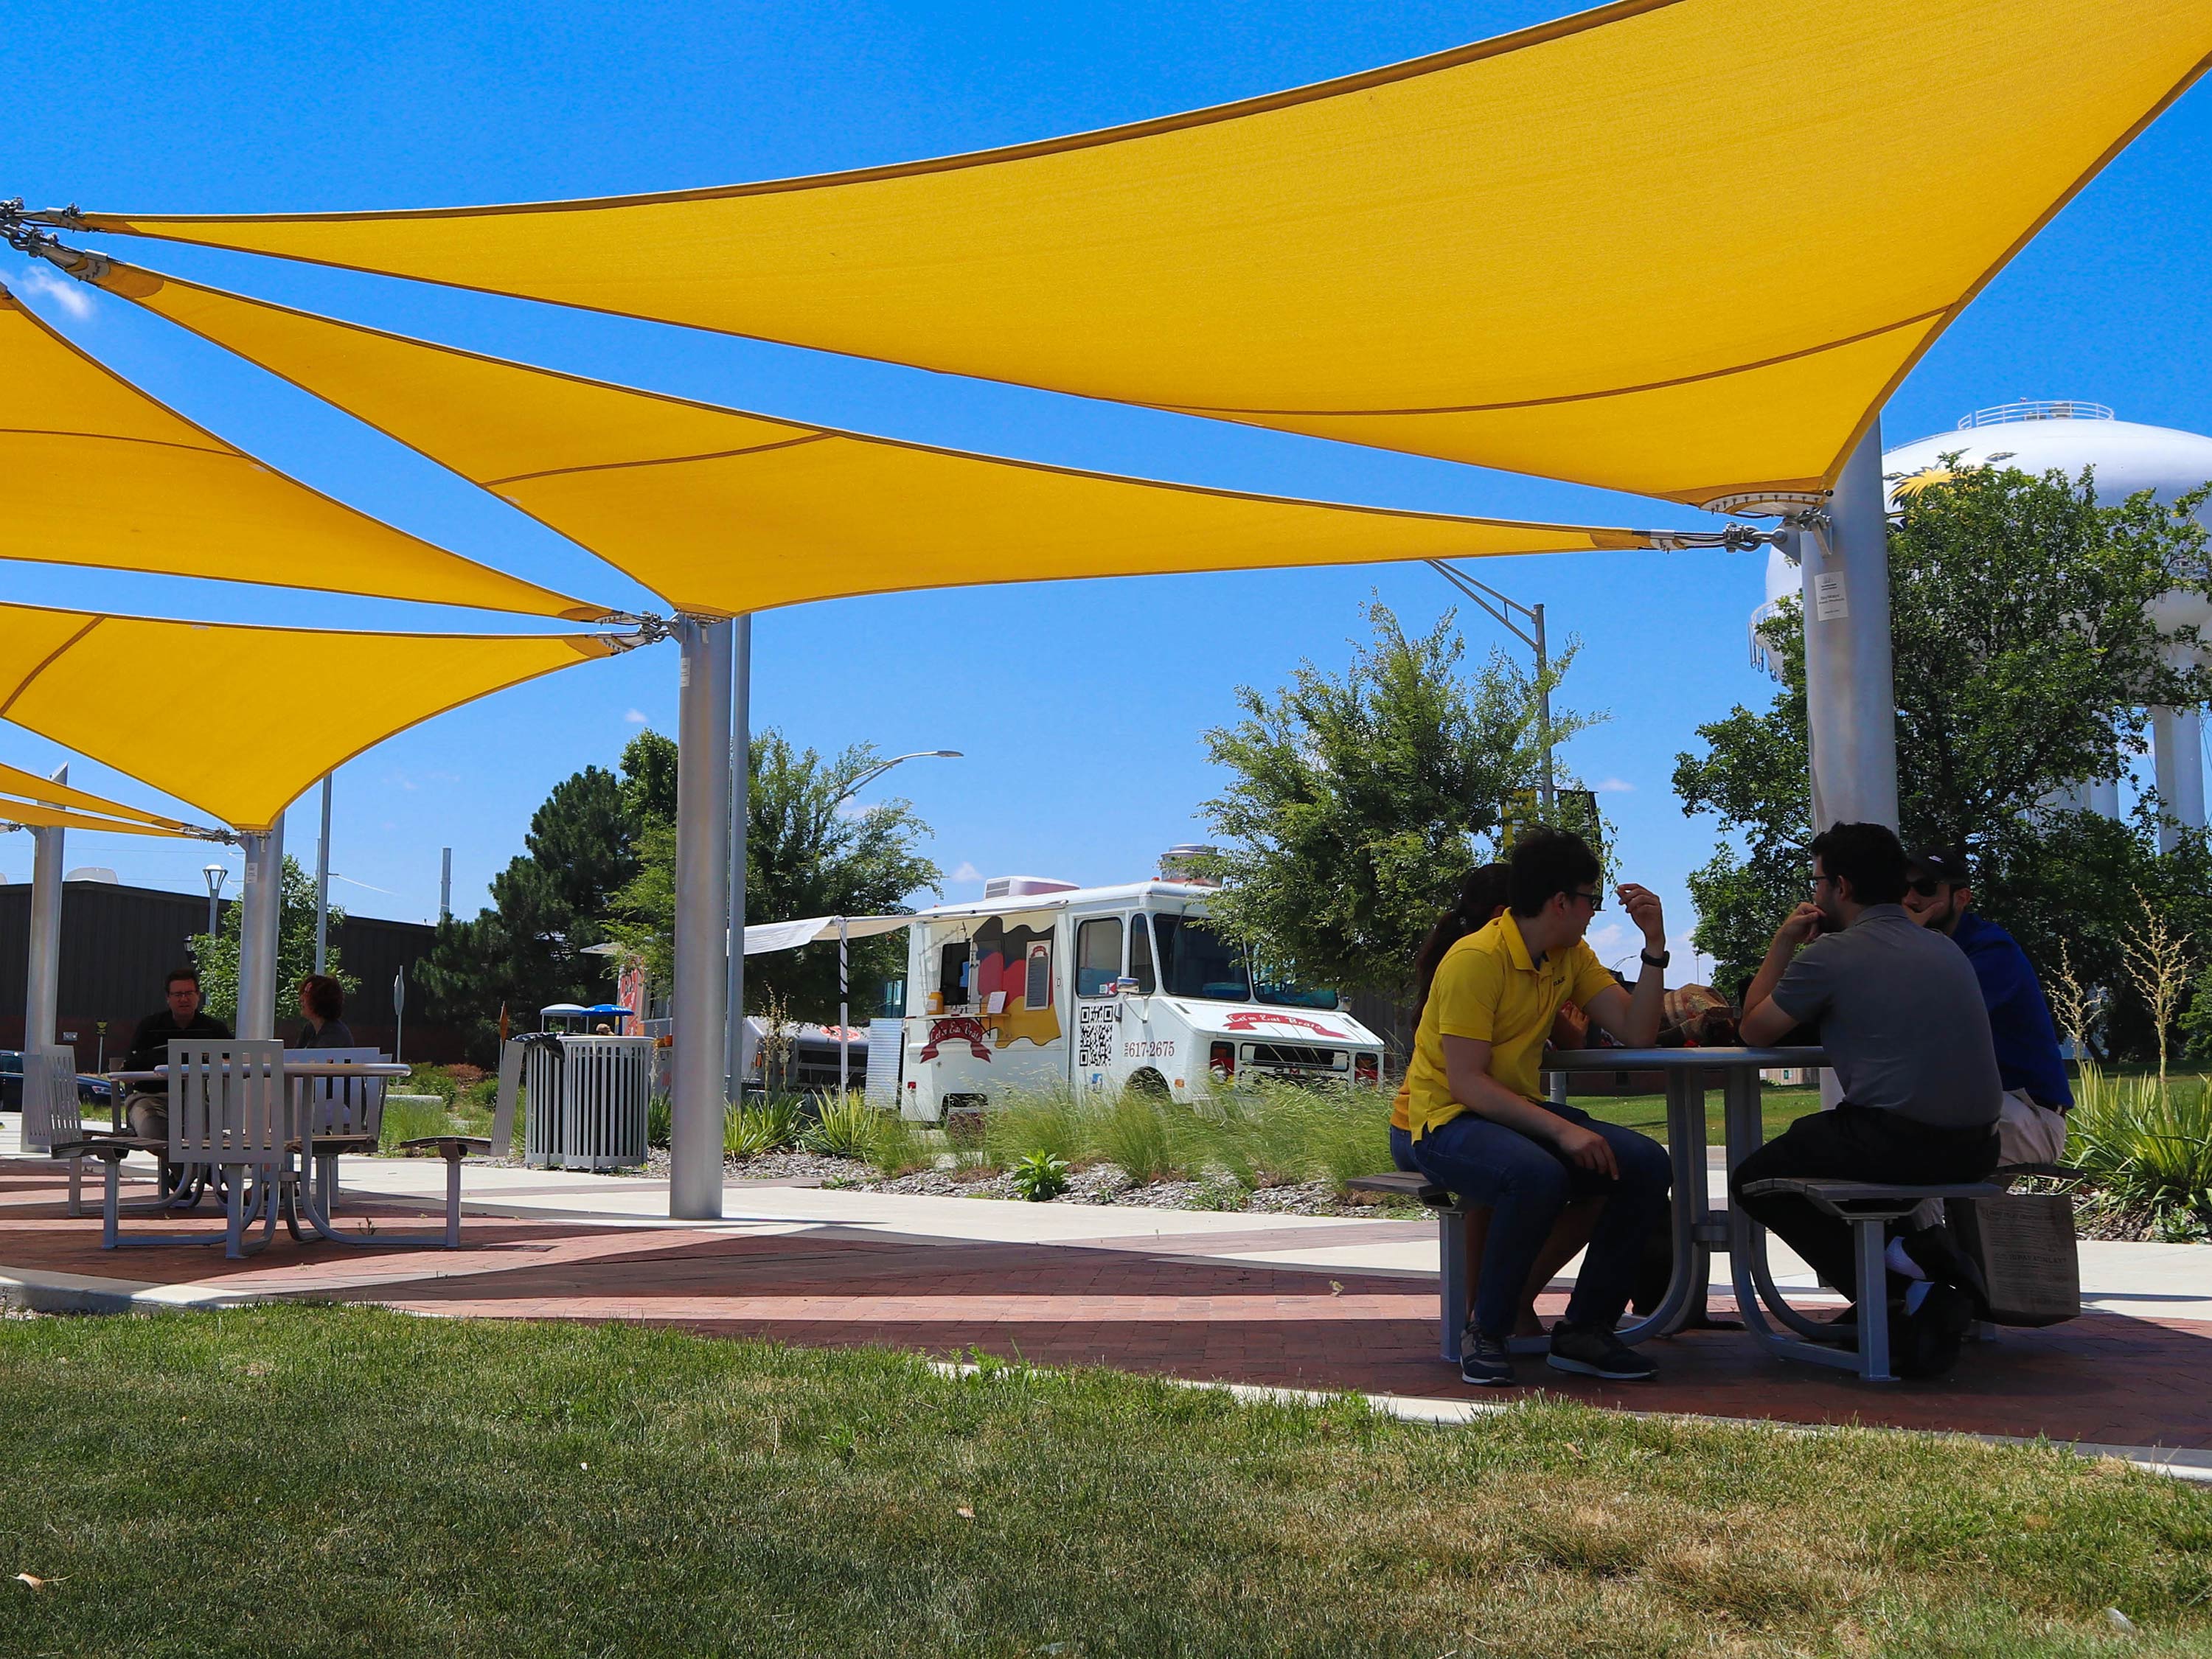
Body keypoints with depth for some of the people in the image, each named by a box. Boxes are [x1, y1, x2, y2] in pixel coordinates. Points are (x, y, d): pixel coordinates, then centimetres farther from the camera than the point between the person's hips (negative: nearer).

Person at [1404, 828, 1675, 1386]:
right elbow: (1466, 1083, -23)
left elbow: (1637, 1033, -1)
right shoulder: (1476, 959, -18)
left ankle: (1584, 1330, -6)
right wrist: (1560, 1129, -31)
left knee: (1646, 1165, -15)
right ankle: (1485, 1335, -17)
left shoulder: (1572, 957, 7)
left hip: (1519, 1111, 8)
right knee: (1538, 1176, -38)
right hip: (1447, 1121, -8)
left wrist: (1655, 944, -8)